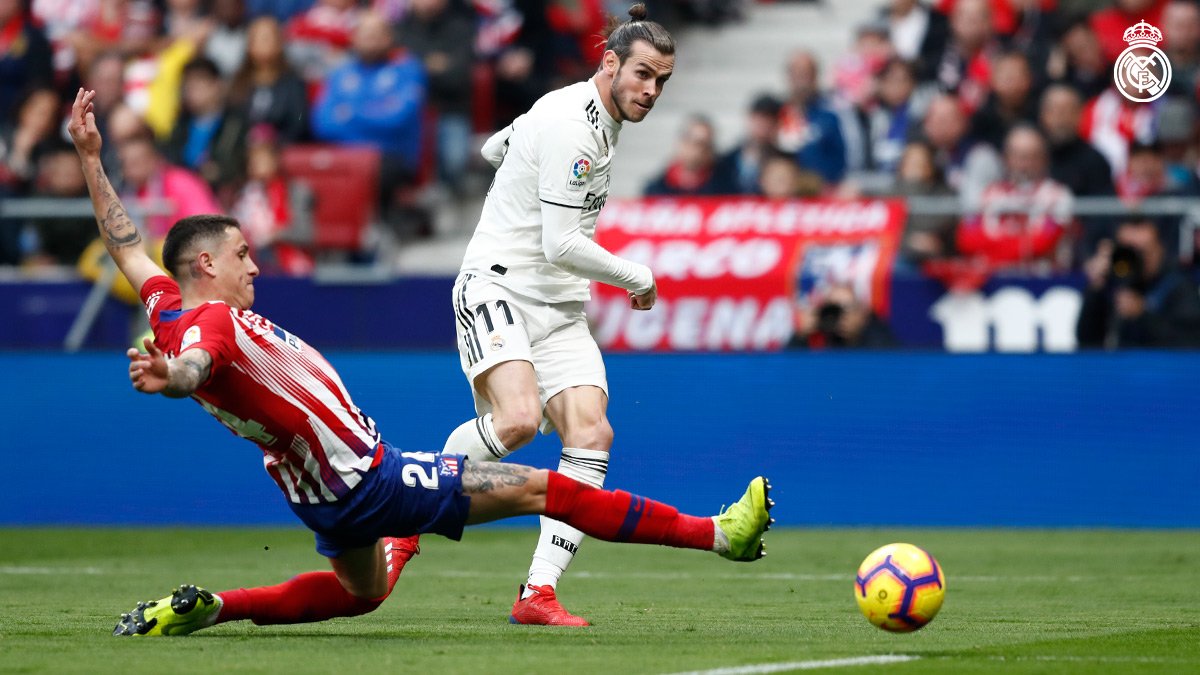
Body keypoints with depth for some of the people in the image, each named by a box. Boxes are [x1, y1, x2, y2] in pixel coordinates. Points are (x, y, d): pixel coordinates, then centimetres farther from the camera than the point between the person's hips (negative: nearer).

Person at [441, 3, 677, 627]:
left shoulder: (599, 119, 15)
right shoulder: (571, 126, -16)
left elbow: (494, 148, 30)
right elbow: (561, 245, -18)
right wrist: (638, 279, -6)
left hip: (559, 307, 9)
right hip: (497, 287, -9)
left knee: (591, 435, -12)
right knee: (517, 418, -31)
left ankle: (538, 594, -14)